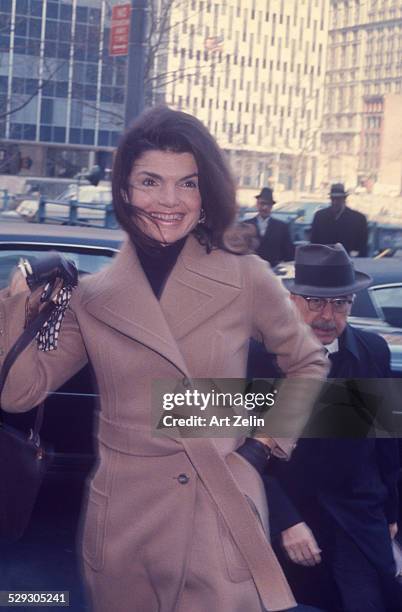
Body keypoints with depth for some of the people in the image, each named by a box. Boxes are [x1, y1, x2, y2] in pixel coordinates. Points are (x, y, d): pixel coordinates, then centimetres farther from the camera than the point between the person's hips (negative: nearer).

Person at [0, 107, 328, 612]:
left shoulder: (247, 281, -2)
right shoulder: (91, 296, 2)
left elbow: (308, 363, 14)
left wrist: (276, 435, 4)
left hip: (223, 520, -2)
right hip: (123, 526, 2)